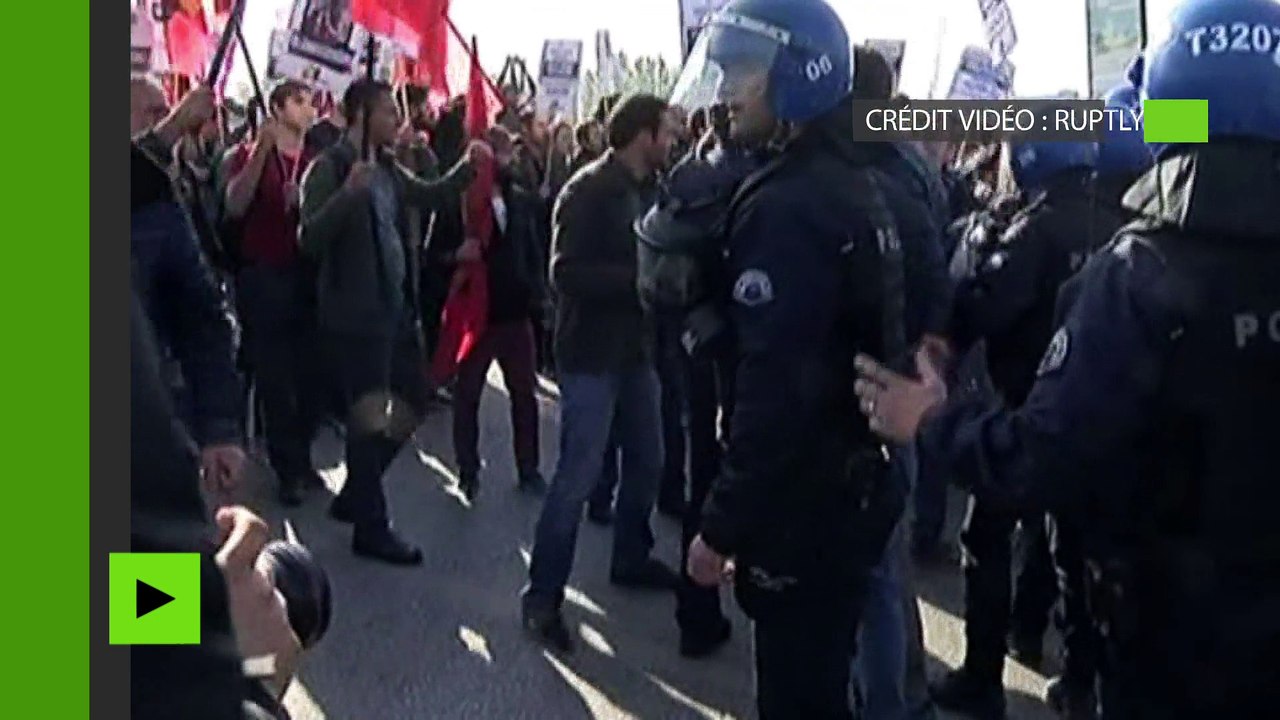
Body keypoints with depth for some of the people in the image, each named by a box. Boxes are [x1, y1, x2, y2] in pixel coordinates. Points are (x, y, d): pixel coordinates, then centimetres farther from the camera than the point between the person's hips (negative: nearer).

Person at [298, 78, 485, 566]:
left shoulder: (388, 167, 9)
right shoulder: (329, 168, -13)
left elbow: (428, 196, 26)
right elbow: (310, 239, -21)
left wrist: (468, 167, 14)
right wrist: (349, 192, -33)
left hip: (396, 306, 8)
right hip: (356, 313, -8)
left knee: (412, 402, 17)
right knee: (370, 415, 0)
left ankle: (355, 496, 32)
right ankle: (371, 528, 14)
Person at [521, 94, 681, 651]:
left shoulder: (648, 190, 9)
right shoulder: (588, 192, -14)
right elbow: (567, 273, -21)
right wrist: (638, 278, -22)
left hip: (635, 347, 8)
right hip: (592, 353, -8)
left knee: (647, 461, 17)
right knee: (579, 475, -6)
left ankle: (631, 559, 37)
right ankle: (542, 595, 4)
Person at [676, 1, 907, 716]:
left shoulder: (785, 205, -22)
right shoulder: (860, 181, 10)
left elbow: (773, 389, -26)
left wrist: (723, 525, -19)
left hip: (802, 504, -10)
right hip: (854, 486, 10)